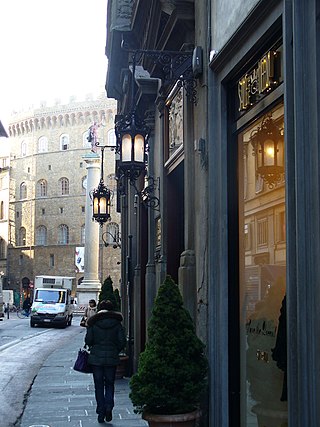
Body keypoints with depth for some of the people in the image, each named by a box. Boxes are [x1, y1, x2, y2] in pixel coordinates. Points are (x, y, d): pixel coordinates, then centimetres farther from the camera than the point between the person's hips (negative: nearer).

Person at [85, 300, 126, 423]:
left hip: (96, 358, 0)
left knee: (99, 386, 9)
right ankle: (109, 407, -5)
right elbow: (122, 341, -5)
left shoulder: (93, 323, -4)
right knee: (110, 384, 13)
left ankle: (101, 413, 8)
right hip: (112, 358, 1)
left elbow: (88, 340, -7)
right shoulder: (117, 323, -2)